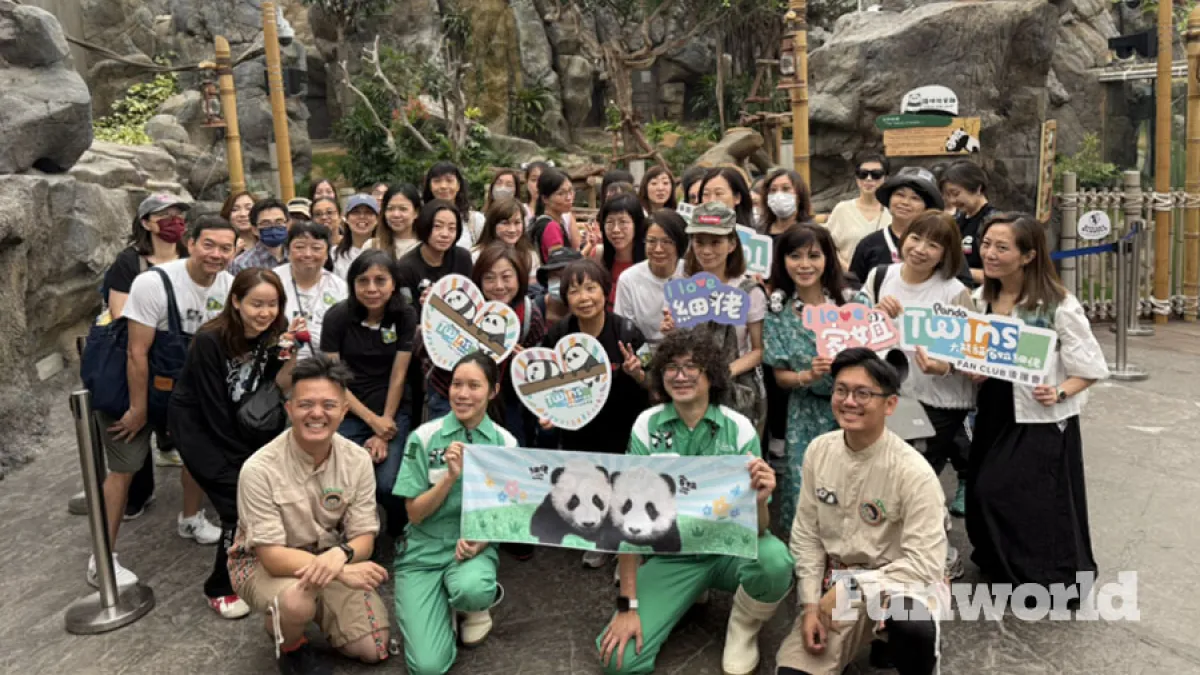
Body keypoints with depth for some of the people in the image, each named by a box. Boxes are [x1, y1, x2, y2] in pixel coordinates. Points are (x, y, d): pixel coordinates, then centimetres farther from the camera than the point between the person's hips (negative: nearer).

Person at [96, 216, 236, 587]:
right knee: (125, 467, -5)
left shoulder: (229, 286, -12)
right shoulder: (154, 283, -28)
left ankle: (190, 518, 37)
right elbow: (137, 352, -25)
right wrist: (138, 409, -20)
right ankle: (101, 559, 6)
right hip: (131, 385, -6)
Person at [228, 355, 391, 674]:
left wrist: (340, 554, -34)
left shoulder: (357, 461, -14)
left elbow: (364, 538, -9)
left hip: (331, 558, 4)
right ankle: (289, 646, 0)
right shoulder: (259, 469, -26)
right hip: (262, 562, -4)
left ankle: (318, 610, 24)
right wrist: (343, 572, -37)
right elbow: (272, 556, -25)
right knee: (297, 602, -36)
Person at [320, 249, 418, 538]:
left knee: (388, 483, -20)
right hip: (349, 412, 0)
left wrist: (384, 432, -8)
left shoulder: (405, 316, -5)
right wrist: (372, 420, -12)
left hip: (393, 411, 0)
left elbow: (398, 376, -5)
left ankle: (400, 535, 13)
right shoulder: (337, 316, -7)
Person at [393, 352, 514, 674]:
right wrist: (451, 476, -22)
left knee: (470, 590, -37)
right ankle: (447, 604, 15)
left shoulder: (505, 443, -2)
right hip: (423, 551, 0)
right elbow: (415, 514, -7)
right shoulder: (424, 437, -7)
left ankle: (476, 606, 1)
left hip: (474, 548, 1)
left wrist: (481, 539, -18)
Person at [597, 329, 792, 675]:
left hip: (730, 548, 0)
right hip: (670, 556, 1)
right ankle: (687, 599, 13)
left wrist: (759, 502, -38)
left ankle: (743, 631, 1)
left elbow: (756, 531, -13)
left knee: (775, 561, -34)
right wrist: (627, 605, -15)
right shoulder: (646, 425, -10)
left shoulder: (739, 428, -12)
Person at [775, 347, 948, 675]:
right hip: (836, 582, 4)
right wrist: (810, 605, -6)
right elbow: (806, 534, 2)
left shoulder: (913, 472, -20)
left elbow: (924, 563, -20)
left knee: (912, 624, -38)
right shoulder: (819, 451, -4)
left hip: (900, 583, -4)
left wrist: (850, 589, -22)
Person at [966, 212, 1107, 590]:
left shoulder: (1058, 305, -16)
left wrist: (1059, 394, -25)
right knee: (985, 496, 11)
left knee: (1037, 504, 0)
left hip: (1042, 420, -6)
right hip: (993, 415, 6)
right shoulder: (980, 299, 2)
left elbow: (1092, 368, -10)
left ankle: (1055, 577, 24)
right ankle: (1002, 569, 34)